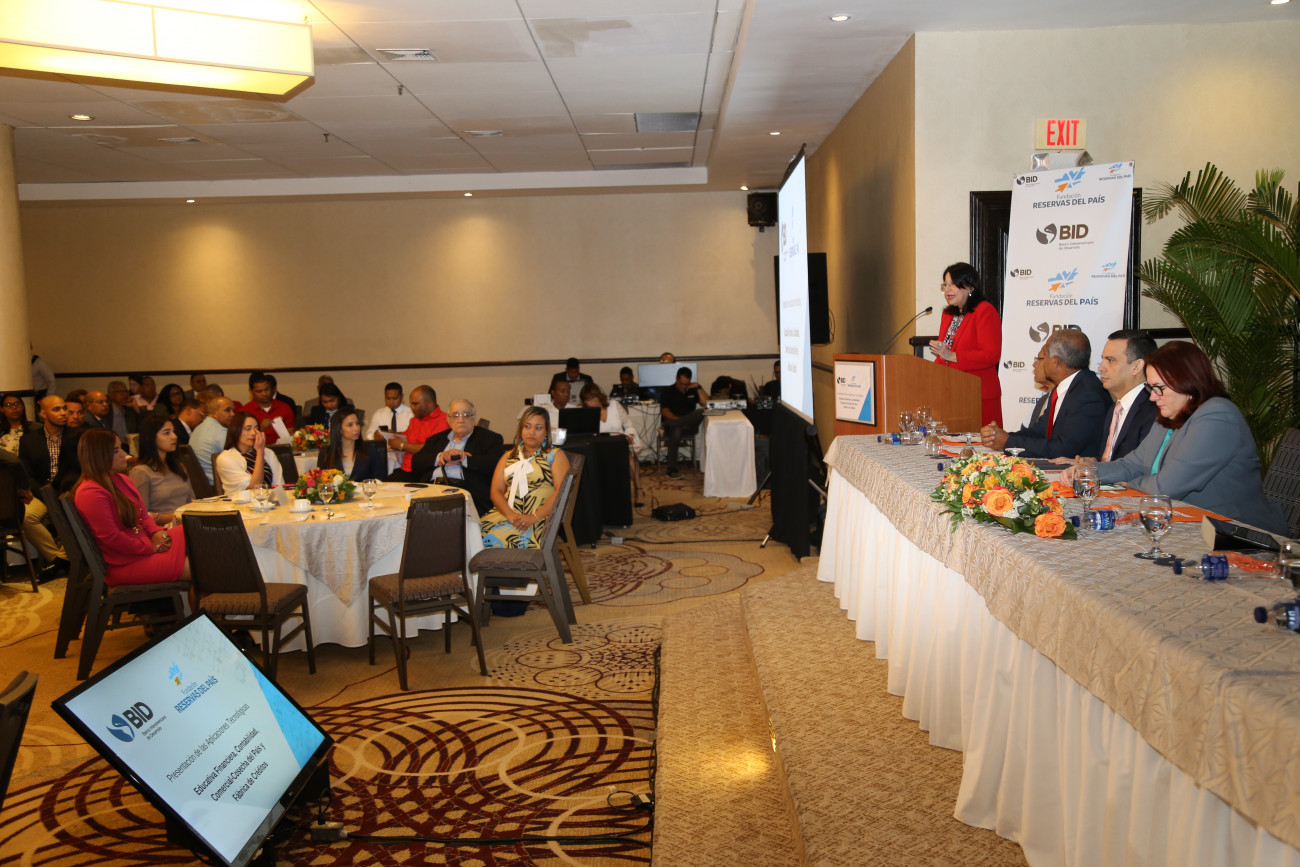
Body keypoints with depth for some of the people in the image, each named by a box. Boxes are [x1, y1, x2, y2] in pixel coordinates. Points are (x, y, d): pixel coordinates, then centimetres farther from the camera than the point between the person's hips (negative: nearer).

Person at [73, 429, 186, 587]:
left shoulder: (121, 480, 15)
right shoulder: (90, 493, -17)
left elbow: (143, 515, 20)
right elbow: (110, 537, -21)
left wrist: (156, 532, -1)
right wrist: (150, 547, -13)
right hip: (123, 565, -10)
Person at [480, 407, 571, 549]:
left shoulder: (555, 455, 13)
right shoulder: (508, 457, 24)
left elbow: (561, 491, -2)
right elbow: (496, 491, 12)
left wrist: (535, 517, -16)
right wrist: (511, 515, -10)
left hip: (540, 517, -4)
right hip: (505, 513, 4)